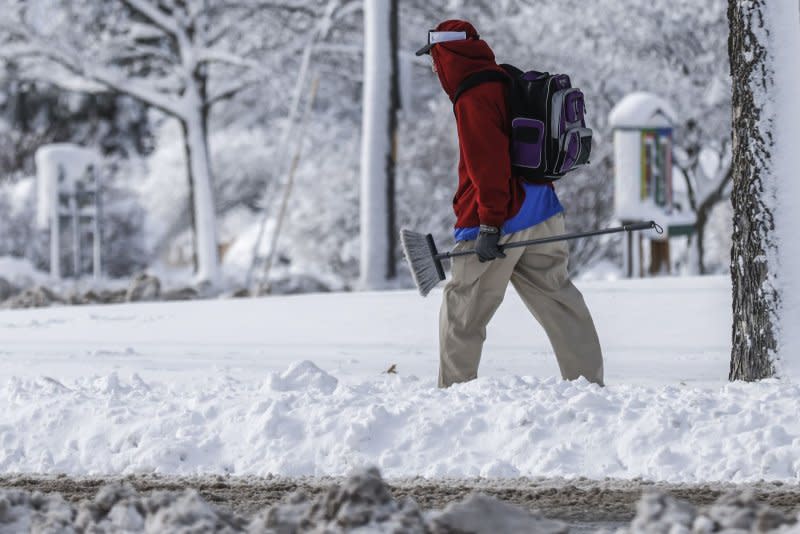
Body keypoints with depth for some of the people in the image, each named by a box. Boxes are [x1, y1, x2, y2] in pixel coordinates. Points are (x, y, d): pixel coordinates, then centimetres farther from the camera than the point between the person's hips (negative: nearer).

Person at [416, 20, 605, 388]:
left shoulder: (474, 98, -14)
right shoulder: (507, 82, 15)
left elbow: (488, 165, -22)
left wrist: (490, 224, -22)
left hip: (500, 221, -9)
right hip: (541, 215, 9)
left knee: (462, 310, 1)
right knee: (557, 302, 10)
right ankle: (589, 383, 9)